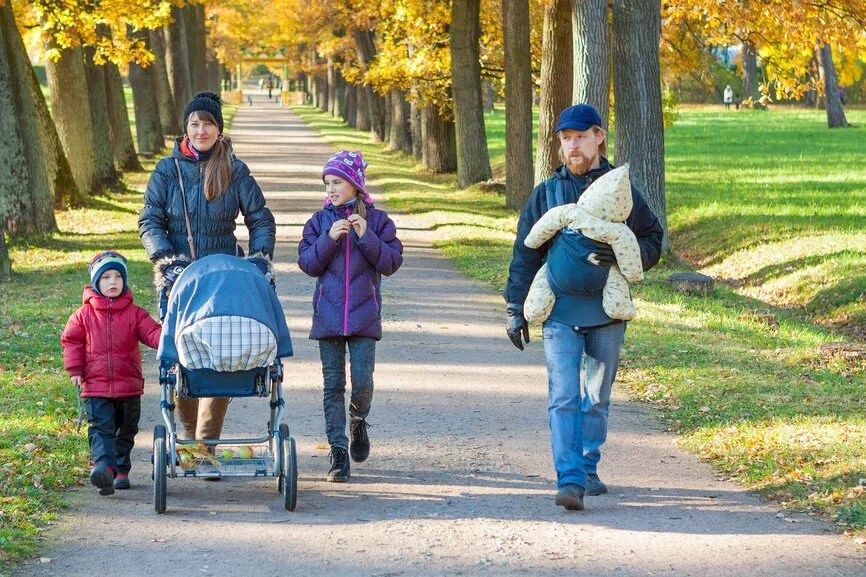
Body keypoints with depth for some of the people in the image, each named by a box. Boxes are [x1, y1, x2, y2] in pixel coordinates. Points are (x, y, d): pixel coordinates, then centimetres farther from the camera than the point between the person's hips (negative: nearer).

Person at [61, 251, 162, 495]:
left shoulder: (134, 313, 2)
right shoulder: (85, 315, 2)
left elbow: (151, 332, -5)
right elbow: (71, 340, 6)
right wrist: (75, 369, -3)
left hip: (129, 386, 2)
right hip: (95, 386, -2)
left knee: (126, 430, 12)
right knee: (101, 428, -14)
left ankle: (121, 470, 25)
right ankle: (104, 465, -29)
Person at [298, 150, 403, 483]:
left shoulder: (377, 220, 3)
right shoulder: (320, 221, 8)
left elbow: (391, 262, -3)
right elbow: (307, 263, 0)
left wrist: (367, 237, -15)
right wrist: (329, 239, -13)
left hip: (364, 314, -2)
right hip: (328, 315, 2)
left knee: (362, 380, -10)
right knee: (333, 384, 0)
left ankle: (359, 423, 22)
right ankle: (337, 450, 3)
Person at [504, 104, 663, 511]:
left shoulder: (620, 190, 5)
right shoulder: (547, 193, 6)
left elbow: (653, 241, 7)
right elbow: (525, 253, 8)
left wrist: (623, 255, -15)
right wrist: (516, 309, 3)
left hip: (608, 311, 1)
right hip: (560, 310, -1)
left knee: (598, 397, 11)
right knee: (563, 397, -11)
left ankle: (588, 470, 25)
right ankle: (569, 480, -16)